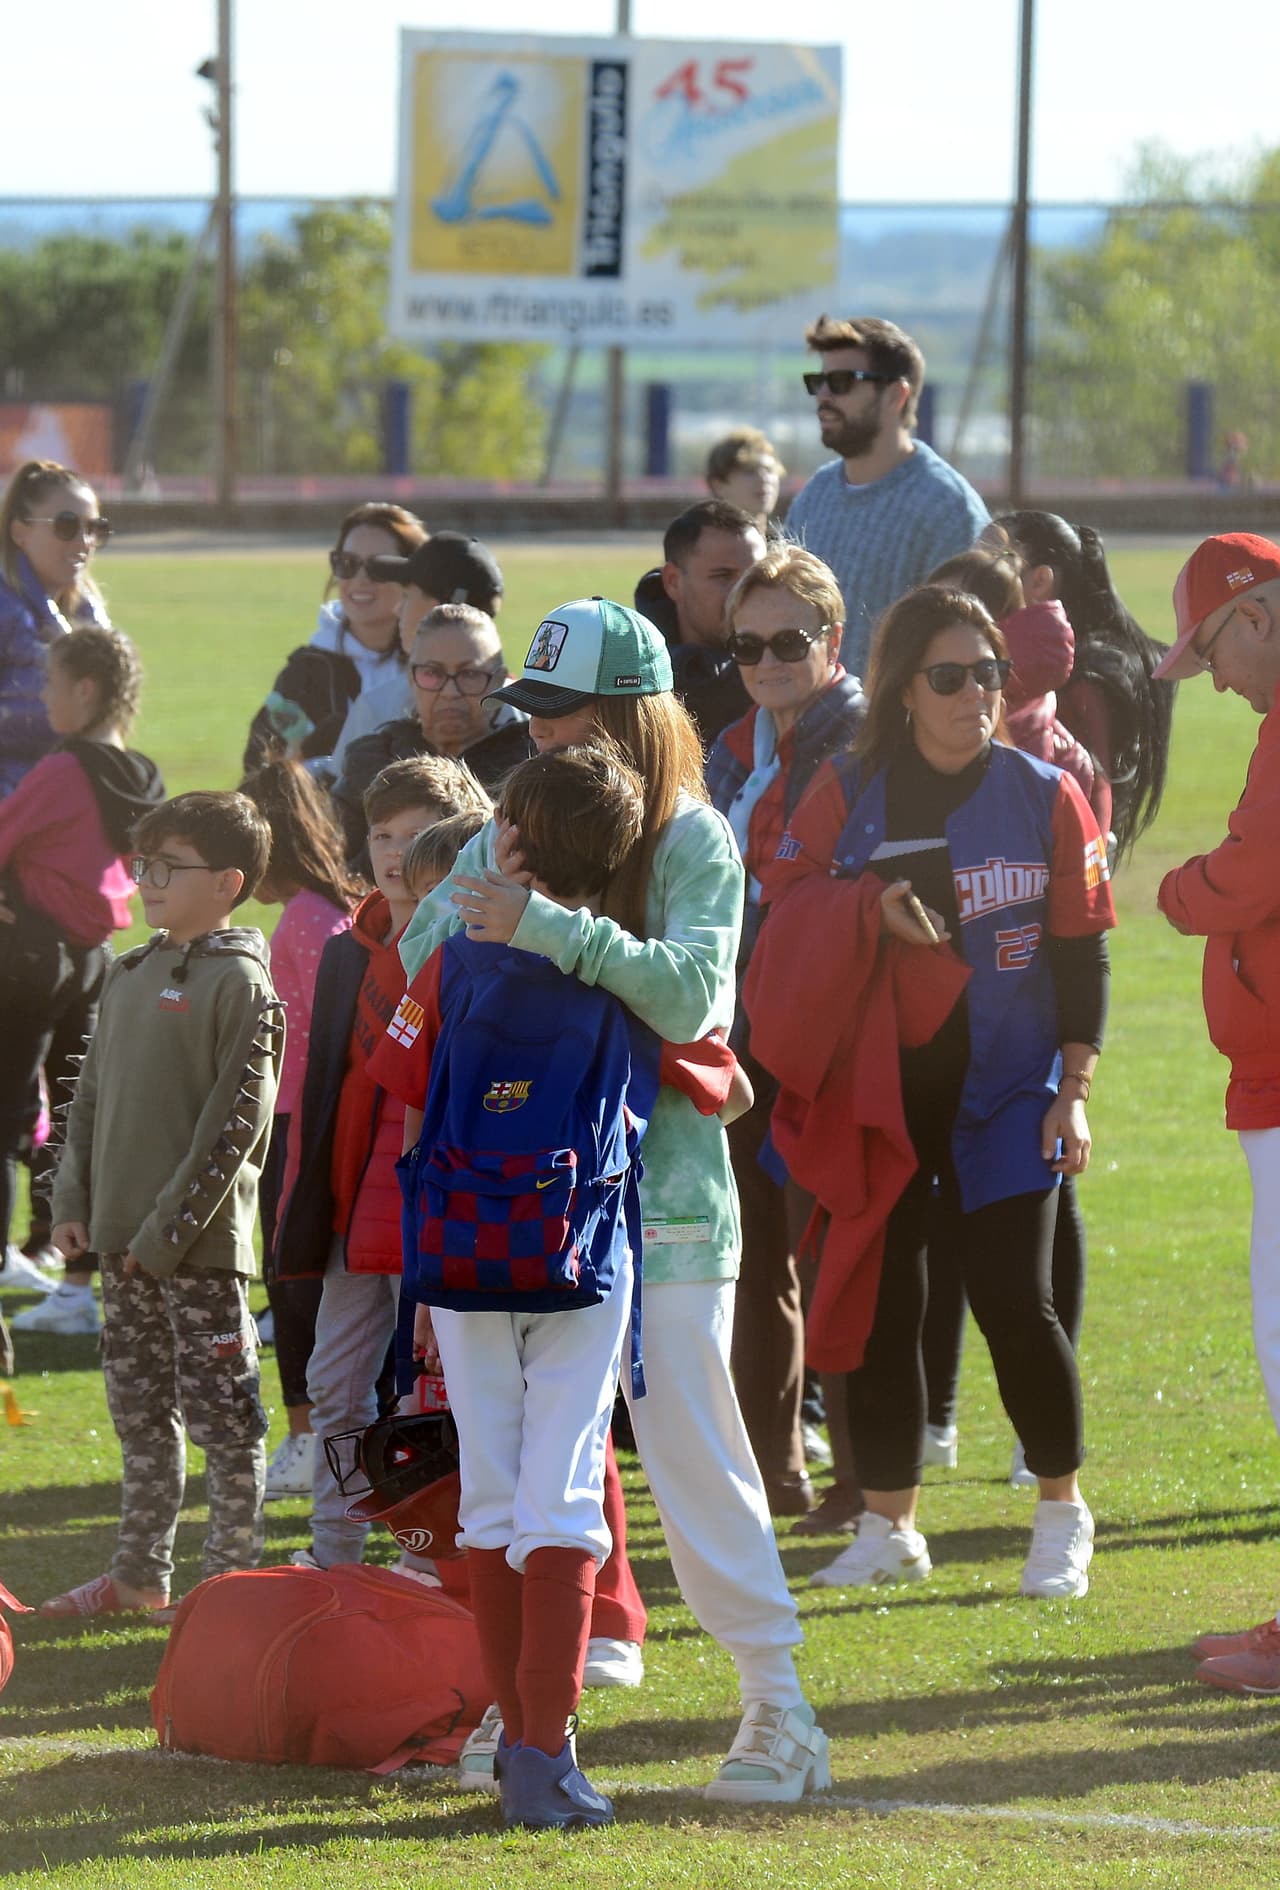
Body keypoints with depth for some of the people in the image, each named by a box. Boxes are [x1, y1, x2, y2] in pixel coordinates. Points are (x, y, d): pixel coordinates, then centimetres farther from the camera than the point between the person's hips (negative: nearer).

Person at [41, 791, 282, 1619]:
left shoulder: (240, 983, -11)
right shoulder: (129, 975, 12)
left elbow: (238, 1118, -15)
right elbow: (92, 1093, 17)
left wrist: (172, 1227, -17)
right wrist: (73, 1200, 6)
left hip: (201, 1241, -8)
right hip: (123, 1239, 8)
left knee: (222, 1414, -1)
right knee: (141, 1411, 15)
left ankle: (233, 1576, 6)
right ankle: (140, 1573, 23)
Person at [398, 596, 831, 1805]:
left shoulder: (692, 842, -7)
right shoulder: (520, 824, 10)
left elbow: (688, 993, -22)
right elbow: (420, 956, 7)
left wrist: (540, 923, -29)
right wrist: (494, 884, -12)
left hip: (658, 1192, -5)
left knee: (691, 1446, -5)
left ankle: (777, 1704, 0)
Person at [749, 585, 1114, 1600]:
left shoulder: (1046, 796, 1)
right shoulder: (849, 792, 3)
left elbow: (1082, 949, 3)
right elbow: (785, 906, 2)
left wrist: (1074, 1088, -3)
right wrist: (874, 904, -17)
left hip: (1005, 1090, -2)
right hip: (875, 1088, 2)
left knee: (1014, 1302, -7)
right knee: (878, 1301, 3)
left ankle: (1063, 1514, 11)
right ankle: (888, 1525, 15)